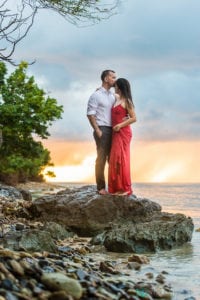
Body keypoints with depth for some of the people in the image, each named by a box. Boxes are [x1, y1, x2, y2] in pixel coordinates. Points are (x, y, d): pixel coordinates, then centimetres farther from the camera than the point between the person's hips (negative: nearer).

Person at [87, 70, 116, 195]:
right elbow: (90, 114, -9)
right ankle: (101, 187, -1)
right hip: (102, 130, -7)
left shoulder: (113, 95, 16)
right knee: (101, 158, -5)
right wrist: (97, 130, -15)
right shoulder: (96, 95, -4)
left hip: (113, 130, 7)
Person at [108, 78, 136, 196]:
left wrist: (120, 125, -19)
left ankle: (125, 188, -5)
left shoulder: (126, 101, -9)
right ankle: (117, 187, 10)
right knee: (115, 159, 7)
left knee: (121, 158, -8)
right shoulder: (116, 98, 13)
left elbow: (134, 118, -11)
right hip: (116, 133, 8)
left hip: (123, 132, -8)